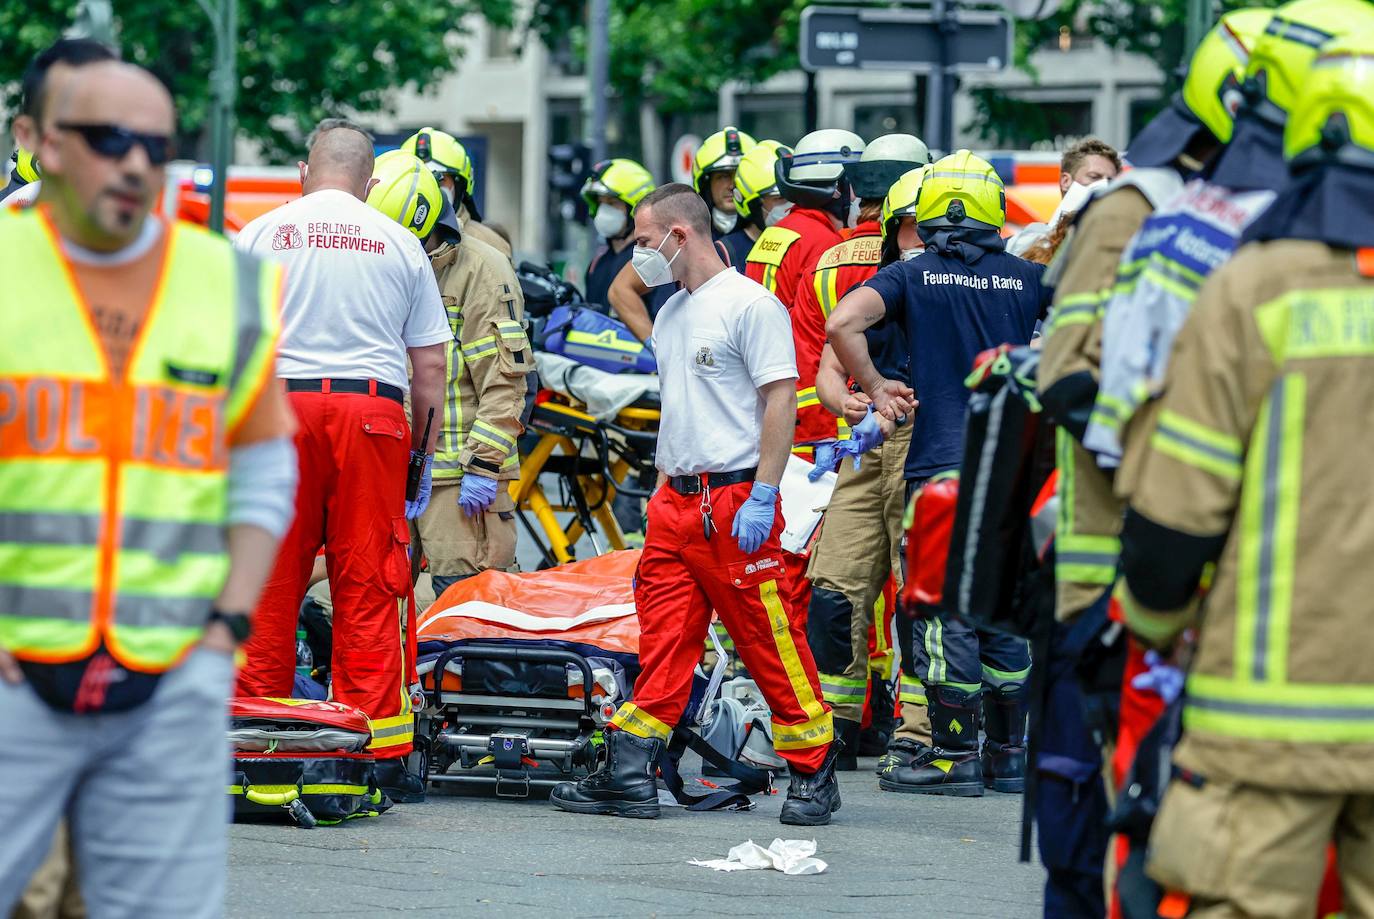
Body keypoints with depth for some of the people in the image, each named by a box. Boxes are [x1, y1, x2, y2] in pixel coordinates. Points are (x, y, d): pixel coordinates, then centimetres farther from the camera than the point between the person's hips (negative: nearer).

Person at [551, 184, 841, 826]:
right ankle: (628, 778, 4)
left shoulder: (749, 305, -9)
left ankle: (814, 774, 4)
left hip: (735, 499, -8)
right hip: (676, 501, 8)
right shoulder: (670, 315, 18)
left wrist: (762, 498, -18)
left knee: (771, 644, -4)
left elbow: (780, 399, -14)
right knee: (661, 646, 5)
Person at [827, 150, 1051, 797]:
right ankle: (1008, 754, 15)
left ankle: (954, 756, -2)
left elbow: (842, 323, -16)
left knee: (946, 608, -1)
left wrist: (875, 388, -3)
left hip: (941, 463, -3)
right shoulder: (1025, 278, 5)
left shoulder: (912, 274, -1)